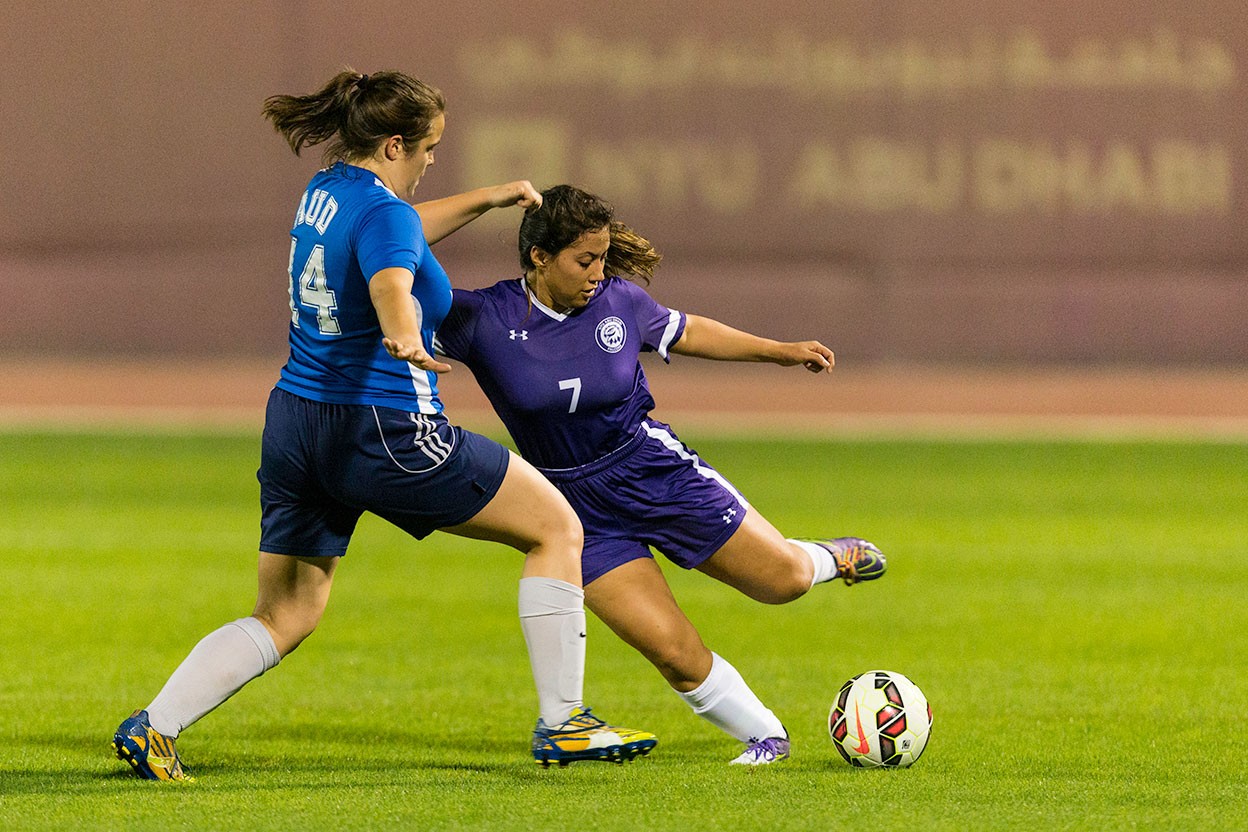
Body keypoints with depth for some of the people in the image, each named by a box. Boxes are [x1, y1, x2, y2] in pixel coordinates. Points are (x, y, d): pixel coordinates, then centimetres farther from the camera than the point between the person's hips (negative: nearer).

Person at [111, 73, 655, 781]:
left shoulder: (327, 191, 11)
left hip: (295, 424, 9)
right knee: (557, 526, 4)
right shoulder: (382, 212, -16)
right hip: (383, 431, -9)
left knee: (283, 619, 15)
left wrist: (486, 200, 37)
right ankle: (562, 723, 3)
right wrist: (404, 337, -59)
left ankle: (152, 728, -2)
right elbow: (391, 280, -39)